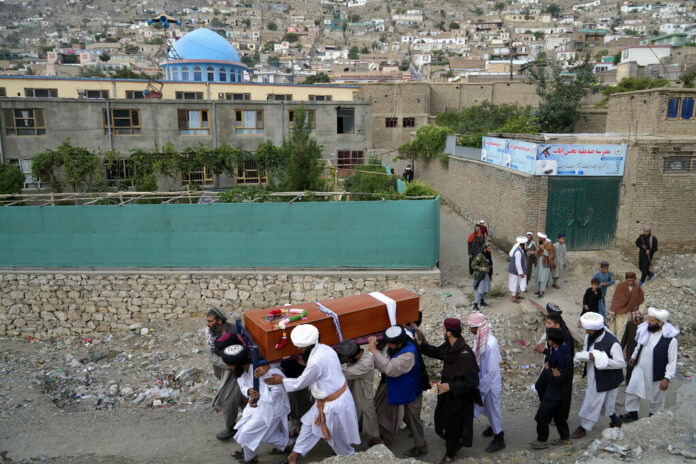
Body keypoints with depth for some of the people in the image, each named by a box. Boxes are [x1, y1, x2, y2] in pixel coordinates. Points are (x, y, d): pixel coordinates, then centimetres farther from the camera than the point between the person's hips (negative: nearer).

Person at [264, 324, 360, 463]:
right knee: (309, 424, 20)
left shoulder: (316, 362, -34)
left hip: (334, 404, -9)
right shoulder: (324, 348, -7)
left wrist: (281, 380, -1)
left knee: (335, 436, 17)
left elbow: (300, 383, -17)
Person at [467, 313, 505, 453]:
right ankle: (494, 426, 50)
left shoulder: (490, 344, -33)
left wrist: (480, 386, -19)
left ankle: (499, 439, 29)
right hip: (483, 379, 8)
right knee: (487, 407, 26)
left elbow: (492, 370, -28)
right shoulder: (480, 338, -7)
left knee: (493, 409, 10)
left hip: (491, 382, -8)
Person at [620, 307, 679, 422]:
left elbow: (672, 361, -20)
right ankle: (632, 413, 32)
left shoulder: (670, 340, -26)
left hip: (656, 374, -5)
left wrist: (667, 378, -20)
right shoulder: (645, 330, -9)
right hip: (640, 369, 5)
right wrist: (634, 356, 23)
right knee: (632, 391, 13)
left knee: (657, 398, 17)